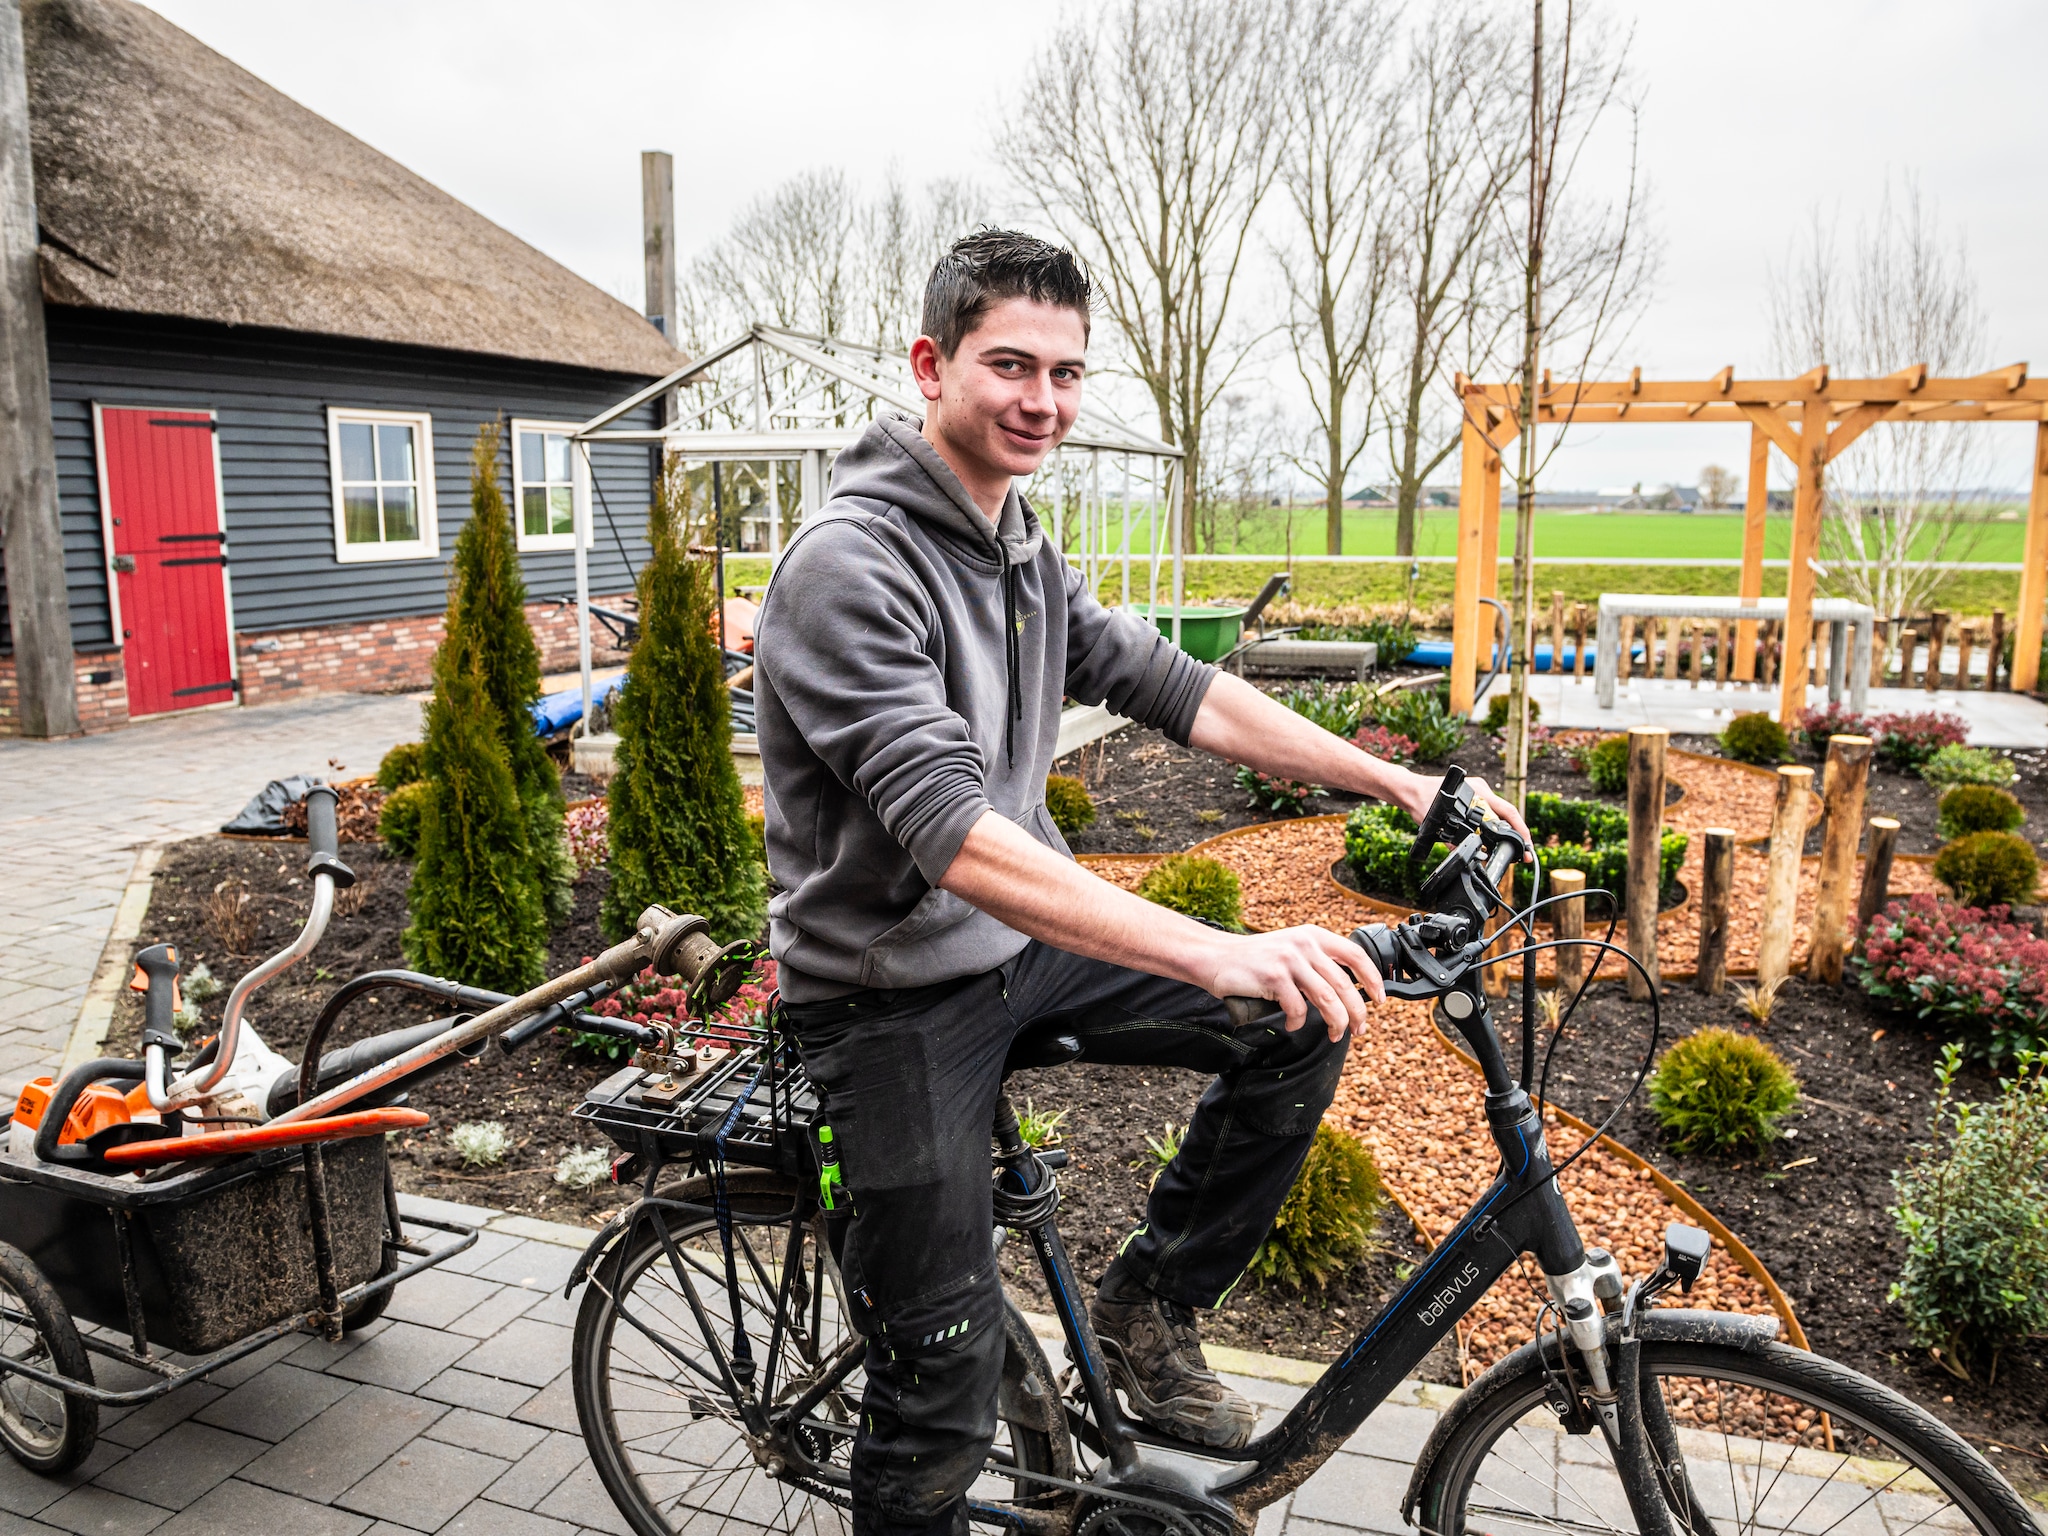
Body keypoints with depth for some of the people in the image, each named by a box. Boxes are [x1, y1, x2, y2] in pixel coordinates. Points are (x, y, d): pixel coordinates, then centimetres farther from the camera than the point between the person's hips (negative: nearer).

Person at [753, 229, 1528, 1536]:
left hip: (1024, 945, 8)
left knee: (1307, 1015, -2)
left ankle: (1151, 1306, 13)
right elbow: (956, 839, -34)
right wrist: (1217, 952, -41)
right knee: (946, 1381, -3)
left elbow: (1173, 687, 7)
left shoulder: (1025, 551, 7)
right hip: (896, 996, -7)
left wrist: (1398, 782, 2)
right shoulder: (853, 564, -22)